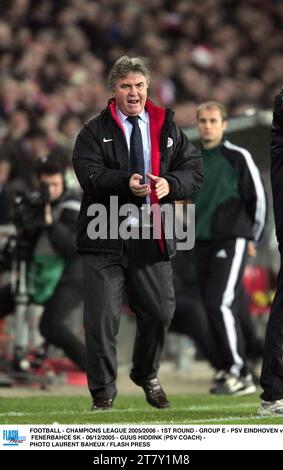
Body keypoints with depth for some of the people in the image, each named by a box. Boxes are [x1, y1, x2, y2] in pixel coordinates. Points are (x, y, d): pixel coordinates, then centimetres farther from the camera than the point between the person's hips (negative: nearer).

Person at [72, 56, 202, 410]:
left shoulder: (166, 128, 11)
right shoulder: (95, 131, 2)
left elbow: (193, 168, 6)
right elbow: (89, 174, -12)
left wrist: (170, 183, -14)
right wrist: (126, 182, -28)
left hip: (152, 238, 3)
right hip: (105, 238, -3)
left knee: (159, 311, 7)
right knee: (102, 318, -3)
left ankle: (147, 376, 33)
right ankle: (102, 391, 9)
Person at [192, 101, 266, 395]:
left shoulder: (238, 157, -5)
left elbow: (258, 197, -1)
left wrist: (252, 236, 4)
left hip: (231, 240, -6)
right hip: (203, 243, 6)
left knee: (220, 304, -16)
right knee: (212, 308, 5)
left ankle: (239, 373, -13)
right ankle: (227, 369, 13)